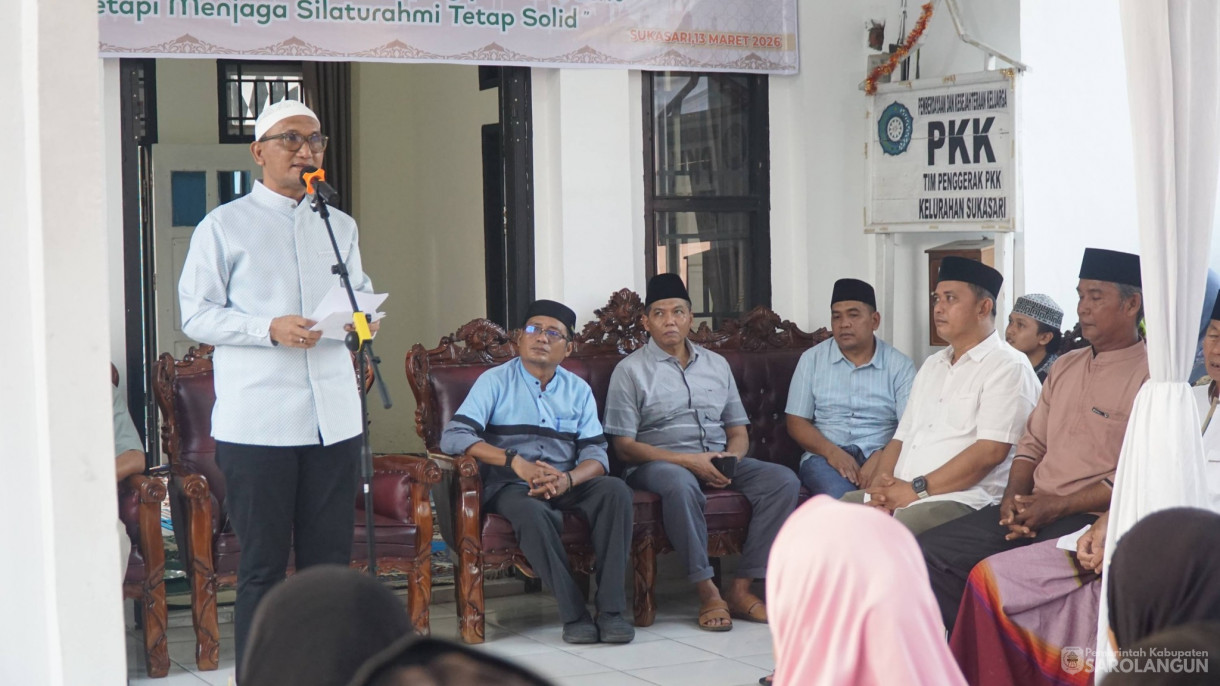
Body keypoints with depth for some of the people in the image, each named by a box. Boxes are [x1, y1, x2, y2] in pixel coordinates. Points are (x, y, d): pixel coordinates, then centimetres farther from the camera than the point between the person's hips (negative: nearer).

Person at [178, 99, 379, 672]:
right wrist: (269, 329, -16)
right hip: (256, 424, -5)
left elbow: (361, 293, 27)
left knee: (330, 561, 7)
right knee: (262, 565, -2)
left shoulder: (340, 226, 18)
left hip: (333, 419, 5)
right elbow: (196, 315, -2)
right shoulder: (224, 226, 2)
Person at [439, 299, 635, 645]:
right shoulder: (495, 382, 4)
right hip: (512, 486, -3)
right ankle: (574, 614, -32)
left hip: (567, 484, 3)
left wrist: (566, 479, -21)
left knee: (615, 490, -27)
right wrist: (515, 461, -23)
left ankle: (611, 609, -30)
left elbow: (596, 454, 4)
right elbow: (453, 436, -10)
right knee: (530, 513, -38)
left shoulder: (578, 390, 15)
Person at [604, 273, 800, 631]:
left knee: (783, 480, -20)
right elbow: (625, 446, -6)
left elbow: (738, 431, 18)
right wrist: (688, 460, -17)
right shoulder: (631, 370, 2)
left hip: (717, 460, 5)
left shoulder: (716, 365, 18)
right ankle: (707, 592, -32)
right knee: (680, 483, -41)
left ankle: (741, 589, -22)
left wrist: (729, 460, -8)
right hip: (658, 463, -5)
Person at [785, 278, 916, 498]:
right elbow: (796, 422, 7)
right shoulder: (812, 359, 10)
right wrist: (831, 451, -13)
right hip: (825, 455, 1)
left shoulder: (900, 365, 7)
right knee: (839, 498, -35)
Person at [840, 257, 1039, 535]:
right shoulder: (932, 366, 26)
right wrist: (882, 488, 0)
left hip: (961, 500, -8)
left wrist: (917, 489, -15)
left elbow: (990, 452, -13)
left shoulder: (1007, 366, -1)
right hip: (900, 494, 8)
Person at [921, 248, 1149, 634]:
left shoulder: (1150, 375, -6)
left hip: (1087, 518, -8)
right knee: (926, 555, -7)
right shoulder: (1065, 367, 21)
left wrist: (1055, 507, -15)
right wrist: (1014, 496, 1)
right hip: (1031, 511, 8)